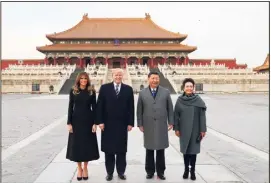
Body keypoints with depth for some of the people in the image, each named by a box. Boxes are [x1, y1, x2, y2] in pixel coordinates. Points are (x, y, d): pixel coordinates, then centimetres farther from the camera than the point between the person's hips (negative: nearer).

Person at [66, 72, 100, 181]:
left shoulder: (91, 92, 0)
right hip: (76, 121, 0)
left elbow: (94, 108, 0)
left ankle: (85, 168, 22)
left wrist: (94, 123, -7)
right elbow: (70, 107, 1)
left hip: (88, 121, 0)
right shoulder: (73, 91, 1)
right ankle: (79, 169, 22)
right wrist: (69, 123, -5)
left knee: (88, 144, 6)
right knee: (77, 144, 5)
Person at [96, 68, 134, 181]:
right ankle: (109, 172, 22)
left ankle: (121, 171, 25)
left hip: (122, 124, 1)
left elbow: (131, 107, 2)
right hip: (108, 124, 0)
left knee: (121, 149, 10)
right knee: (108, 149, 8)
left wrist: (130, 123, -3)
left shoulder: (128, 89, 3)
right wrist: (100, 121, -8)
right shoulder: (104, 88, 1)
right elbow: (100, 106, -2)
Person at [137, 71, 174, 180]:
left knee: (161, 150, 8)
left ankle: (160, 172, 22)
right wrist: (140, 124, -1)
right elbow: (139, 110, 3)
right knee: (149, 150, 10)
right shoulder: (142, 93, 3)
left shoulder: (166, 92, 3)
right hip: (148, 126, 0)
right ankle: (150, 171, 23)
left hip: (162, 126, 0)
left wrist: (171, 122, 0)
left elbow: (170, 108, 4)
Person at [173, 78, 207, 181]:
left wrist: (203, 130, -7)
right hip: (184, 130, 1)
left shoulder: (198, 100, -6)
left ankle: (192, 171, 19)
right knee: (185, 150, 10)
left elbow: (202, 116, -5)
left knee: (193, 150, 5)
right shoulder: (179, 100, -2)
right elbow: (176, 115, 1)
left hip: (195, 130, -1)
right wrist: (176, 128, -2)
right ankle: (186, 170, 24)